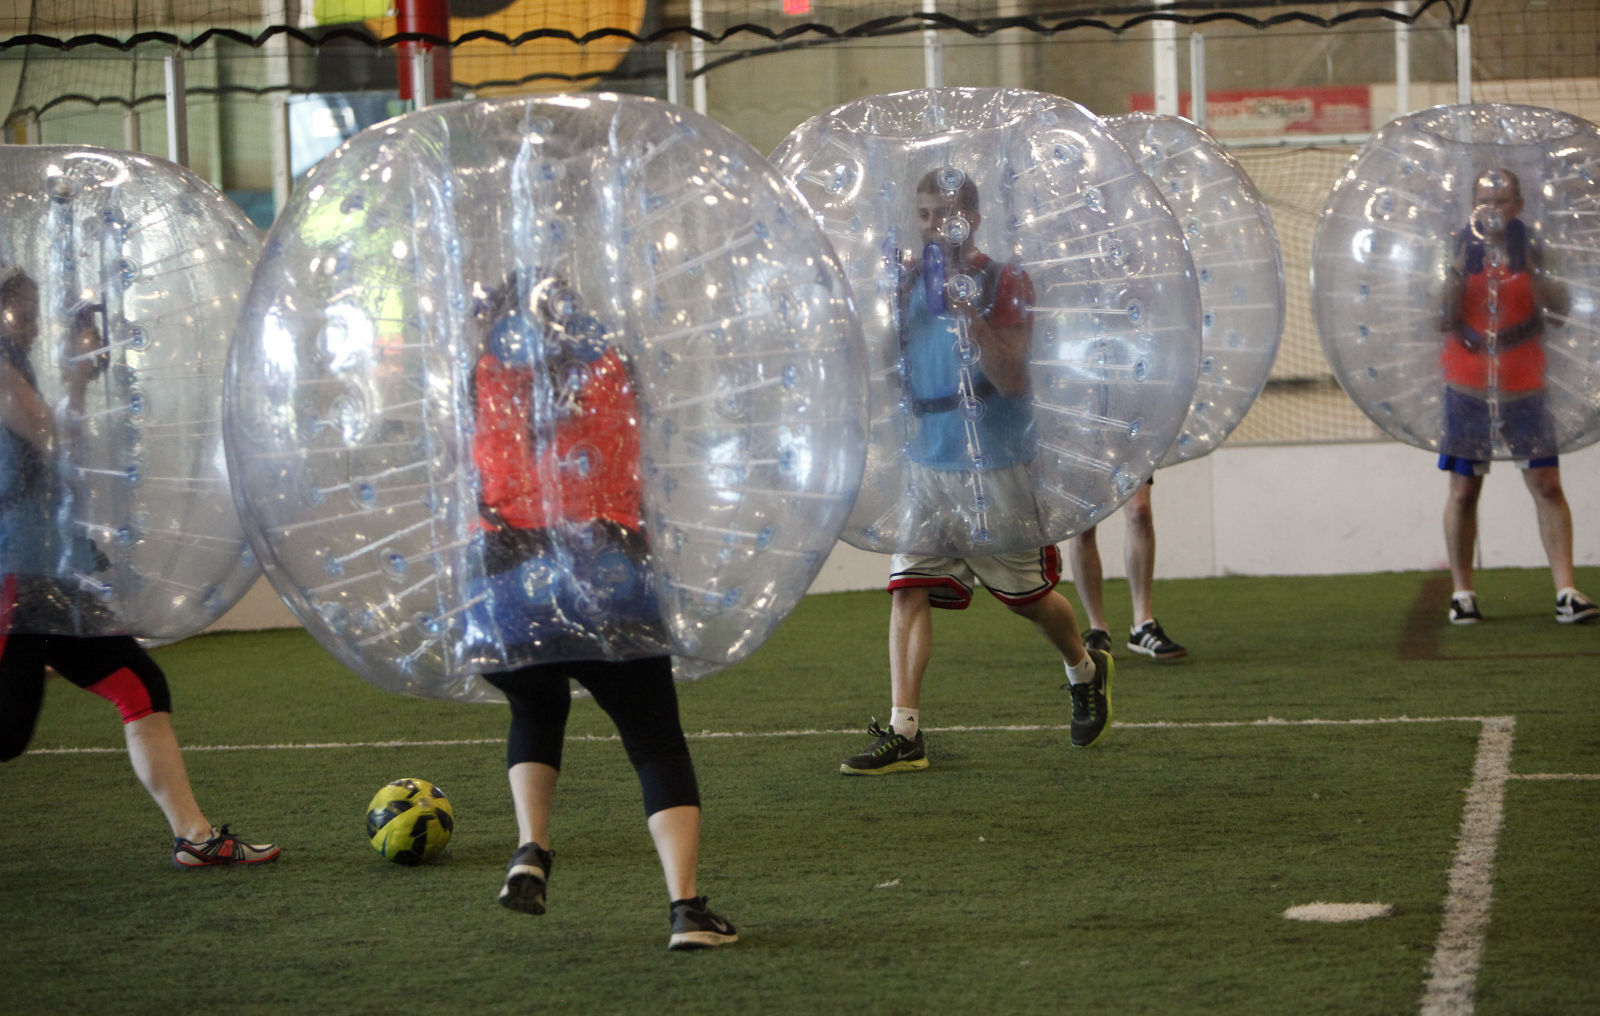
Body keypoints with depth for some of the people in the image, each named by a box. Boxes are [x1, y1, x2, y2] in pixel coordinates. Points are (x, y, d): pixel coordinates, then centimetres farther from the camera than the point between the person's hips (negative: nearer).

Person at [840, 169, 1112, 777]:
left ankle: (1086, 671, 38)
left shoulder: (1005, 282, -6)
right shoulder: (908, 282, 8)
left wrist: (971, 313, -25)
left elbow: (1011, 379, -14)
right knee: (909, 588, -11)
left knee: (1028, 596, 8)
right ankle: (903, 732, -13)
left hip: (998, 466, -4)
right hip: (927, 464, 4)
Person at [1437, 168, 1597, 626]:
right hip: (1468, 387, 0)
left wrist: (1532, 267, -25)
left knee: (1547, 484, -6)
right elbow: (1446, 317, -8)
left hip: (1523, 386, 0)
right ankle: (1462, 593, 9)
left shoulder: (1532, 250, 2)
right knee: (1464, 489, 1)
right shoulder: (1462, 250, 1)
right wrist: (1460, 267, -20)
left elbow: (1558, 304, -11)